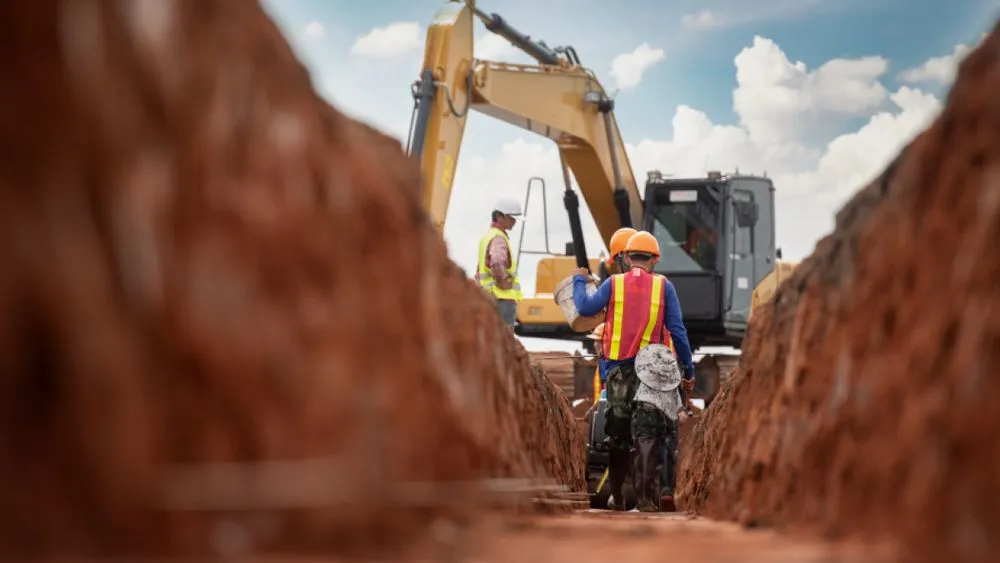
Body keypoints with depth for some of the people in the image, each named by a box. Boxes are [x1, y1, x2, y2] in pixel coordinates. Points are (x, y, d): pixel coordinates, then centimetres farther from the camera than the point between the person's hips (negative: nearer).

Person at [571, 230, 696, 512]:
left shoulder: (613, 283, 1)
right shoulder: (663, 286, 1)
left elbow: (585, 308, -7)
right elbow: (677, 330, -2)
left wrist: (579, 280, 12)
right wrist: (689, 369, 4)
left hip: (619, 369, 1)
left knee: (618, 434, 9)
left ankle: (617, 497, 14)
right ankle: (667, 487, -7)